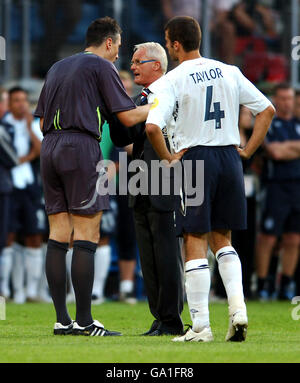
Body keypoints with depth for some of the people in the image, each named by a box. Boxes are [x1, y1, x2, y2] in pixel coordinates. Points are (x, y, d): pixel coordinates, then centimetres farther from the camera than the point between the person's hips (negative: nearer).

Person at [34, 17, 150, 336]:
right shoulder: (102, 67, 0)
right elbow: (128, 116, -3)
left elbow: (42, 120, 21)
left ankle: (62, 319, 4)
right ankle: (84, 321, -9)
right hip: (82, 148, -7)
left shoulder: (57, 68, 21)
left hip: (49, 148, 7)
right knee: (86, 236, -6)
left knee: (58, 236, 5)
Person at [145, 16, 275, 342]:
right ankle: (238, 308, 0)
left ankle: (200, 326, -2)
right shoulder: (229, 73, 8)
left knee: (195, 244, 1)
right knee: (222, 240, 17)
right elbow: (267, 110, 10)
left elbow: (152, 127, -21)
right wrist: (247, 150, 11)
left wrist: (168, 158, -7)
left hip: (194, 159, -5)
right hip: (230, 157, 5)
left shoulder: (170, 82, -8)